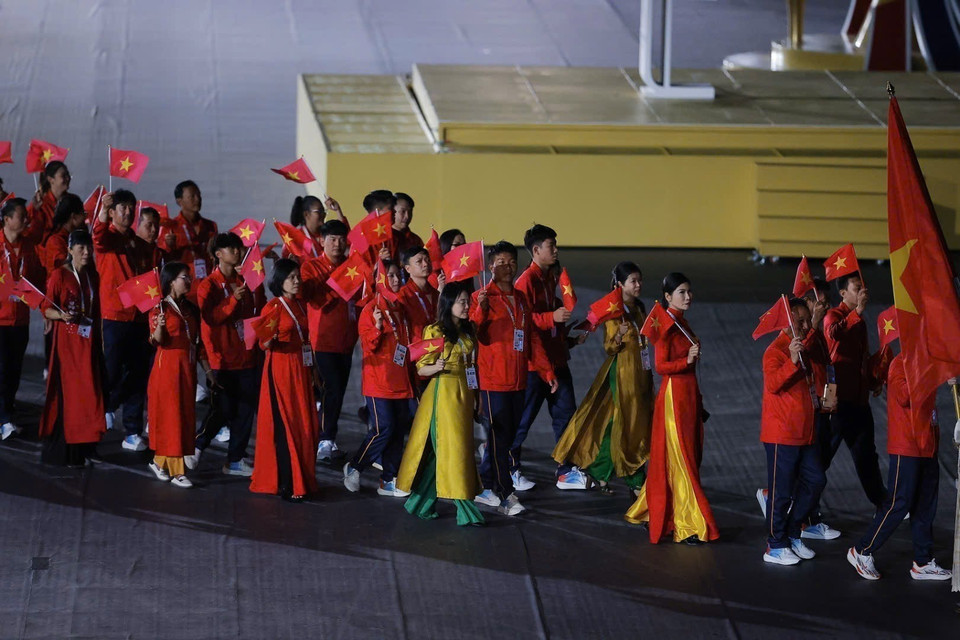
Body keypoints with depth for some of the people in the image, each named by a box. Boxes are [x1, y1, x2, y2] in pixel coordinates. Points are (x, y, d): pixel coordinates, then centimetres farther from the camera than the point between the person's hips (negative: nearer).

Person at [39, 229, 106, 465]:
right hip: (67, 340, -6)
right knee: (66, 392, -6)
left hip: (89, 341, 6)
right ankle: (63, 452, -2)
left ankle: (82, 448, 11)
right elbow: (46, 309, -9)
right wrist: (62, 315, -28)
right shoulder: (59, 275, -6)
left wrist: (98, 339, 11)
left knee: (88, 391, 4)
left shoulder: (92, 276, 11)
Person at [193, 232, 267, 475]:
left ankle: (235, 460, 14)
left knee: (245, 409, 5)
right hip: (223, 358, -5)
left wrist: (256, 288, -5)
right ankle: (197, 446, 18)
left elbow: (260, 311, 9)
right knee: (222, 410, -4)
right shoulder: (209, 285, -5)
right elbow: (210, 317, -17)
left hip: (247, 356, 5)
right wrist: (233, 300, -24)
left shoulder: (246, 282, 10)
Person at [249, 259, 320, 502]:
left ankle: (302, 480, 13)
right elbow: (264, 344, -9)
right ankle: (286, 485, -6)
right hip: (280, 370, -7)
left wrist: (312, 371, 17)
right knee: (284, 427, -8)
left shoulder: (299, 305, 13)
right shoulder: (273, 307, -7)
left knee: (305, 426, 5)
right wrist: (270, 340, -31)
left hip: (301, 370, 7)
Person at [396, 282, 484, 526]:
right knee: (452, 448, -8)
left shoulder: (468, 332, 13)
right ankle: (464, 508, -9)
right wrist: (437, 367, -28)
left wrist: (476, 395, 18)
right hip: (443, 393, -7)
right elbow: (421, 369, -7)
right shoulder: (435, 331, -6)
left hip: (464, 395, 7)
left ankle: (420, 503, 16)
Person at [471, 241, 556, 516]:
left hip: (517, 380, 7)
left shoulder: (521, 299, 15)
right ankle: (505, 495, -5)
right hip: (493, 381, -7)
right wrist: (480, 309, -33)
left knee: (507, 437, 10)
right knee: (499, 439, -6)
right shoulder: (482, 297, -6)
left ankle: (486, 488, 21)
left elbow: (532, 338, 19)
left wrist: (547, 371, 15)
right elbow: (472, 334, -17)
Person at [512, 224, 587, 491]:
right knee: (524, 418, 0)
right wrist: (552, 317, -32)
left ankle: (566, 471, 14)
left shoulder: (550, 278, 14)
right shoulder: (527, 280, -14)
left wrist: (569, 338, 16)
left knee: (565, 413, 8)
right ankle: (510, 469, 12)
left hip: (556, 359, 9)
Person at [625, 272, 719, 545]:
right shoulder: (666, 325, -13)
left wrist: (699, 403, 21)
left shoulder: (682, 323, 13)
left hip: (689, 394, 9)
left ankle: (652, 512, 25)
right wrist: (687, 360, -32)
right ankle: (688, 527, -3)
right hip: (673, 395, -9)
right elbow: (661, 366, -17)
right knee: (681, 462, -5)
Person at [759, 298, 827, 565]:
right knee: (782, 490, -3)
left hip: (805, 432, 9)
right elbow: (773, 383, -29)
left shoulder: (804, 348, 14)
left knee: (815, 480, 9)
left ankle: (792, 535, 20)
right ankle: (775, 546, 5)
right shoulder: (775, 351, -14)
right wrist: (793, 361, -37)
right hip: (781, 434, -9)